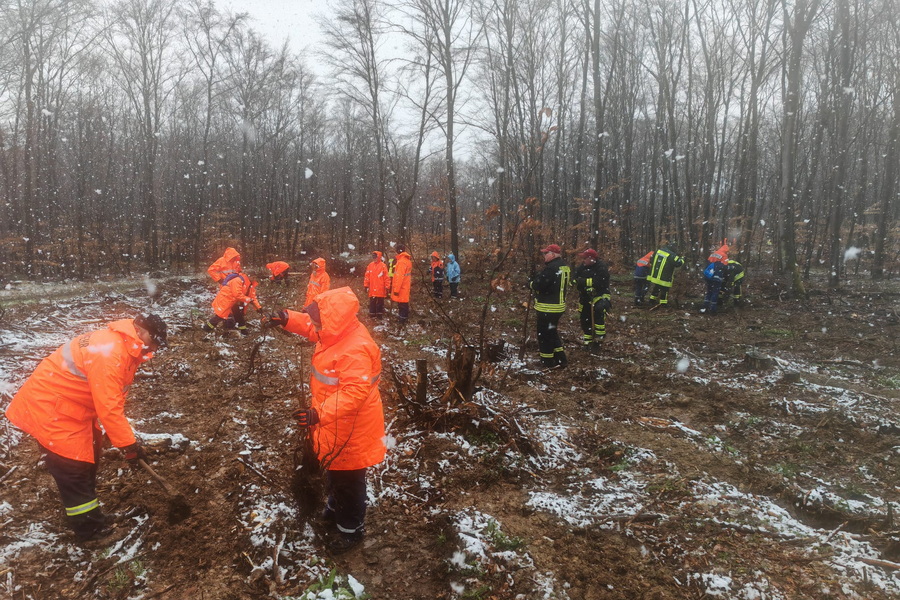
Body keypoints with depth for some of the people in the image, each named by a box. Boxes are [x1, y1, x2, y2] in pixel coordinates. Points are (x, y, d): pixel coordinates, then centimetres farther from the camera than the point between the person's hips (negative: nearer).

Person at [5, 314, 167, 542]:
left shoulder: (122, 347, 1)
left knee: (89, 453, 21)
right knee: (73, 468, -1)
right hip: (48, 408, -11)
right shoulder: (108, 353, -31)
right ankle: (88, 527, 14)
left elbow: (111, 399, 10)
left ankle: (87, 511, 39)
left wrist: (124, 437, 9)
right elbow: (108, 408, -30)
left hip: (69, 404, 11)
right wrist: (128, 443, -21)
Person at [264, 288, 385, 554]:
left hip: (350, 431, -10)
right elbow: (312, 326, 13)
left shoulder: (355, 351, -35)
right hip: (334, 425, 10)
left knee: (347, 479, 12)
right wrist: (288, 319, -2)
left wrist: (320, 413, -44)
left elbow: (355, 392, -39)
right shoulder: (339, 331, -6)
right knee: (333, 471, 30)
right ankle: (335, 508, 55)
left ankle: (351, 528, 34)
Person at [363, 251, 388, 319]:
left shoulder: (383, 265, -4)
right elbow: (367, 276, 9)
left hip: (380, 289, -3)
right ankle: (372, 314, 16)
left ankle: (379, 315, 13)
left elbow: (386, 277, -5)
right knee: (372, 302, 8)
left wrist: (387, 287, -6)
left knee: (380, 303, 5)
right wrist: (366, 285, 6)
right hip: (372, 289, 3)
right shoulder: (370, 265, 7)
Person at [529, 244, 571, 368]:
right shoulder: (564, 267, 10)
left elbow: (539, 285, -24)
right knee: (552, 332, 21)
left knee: (544, 334, 4)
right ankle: (560, 359, 24)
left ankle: (547, 361, 13)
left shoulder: (551, 268, -22)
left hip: (548, 307, -10)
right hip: (559, 305, 10)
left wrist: (531, 282, -2)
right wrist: (537, 279, 9)